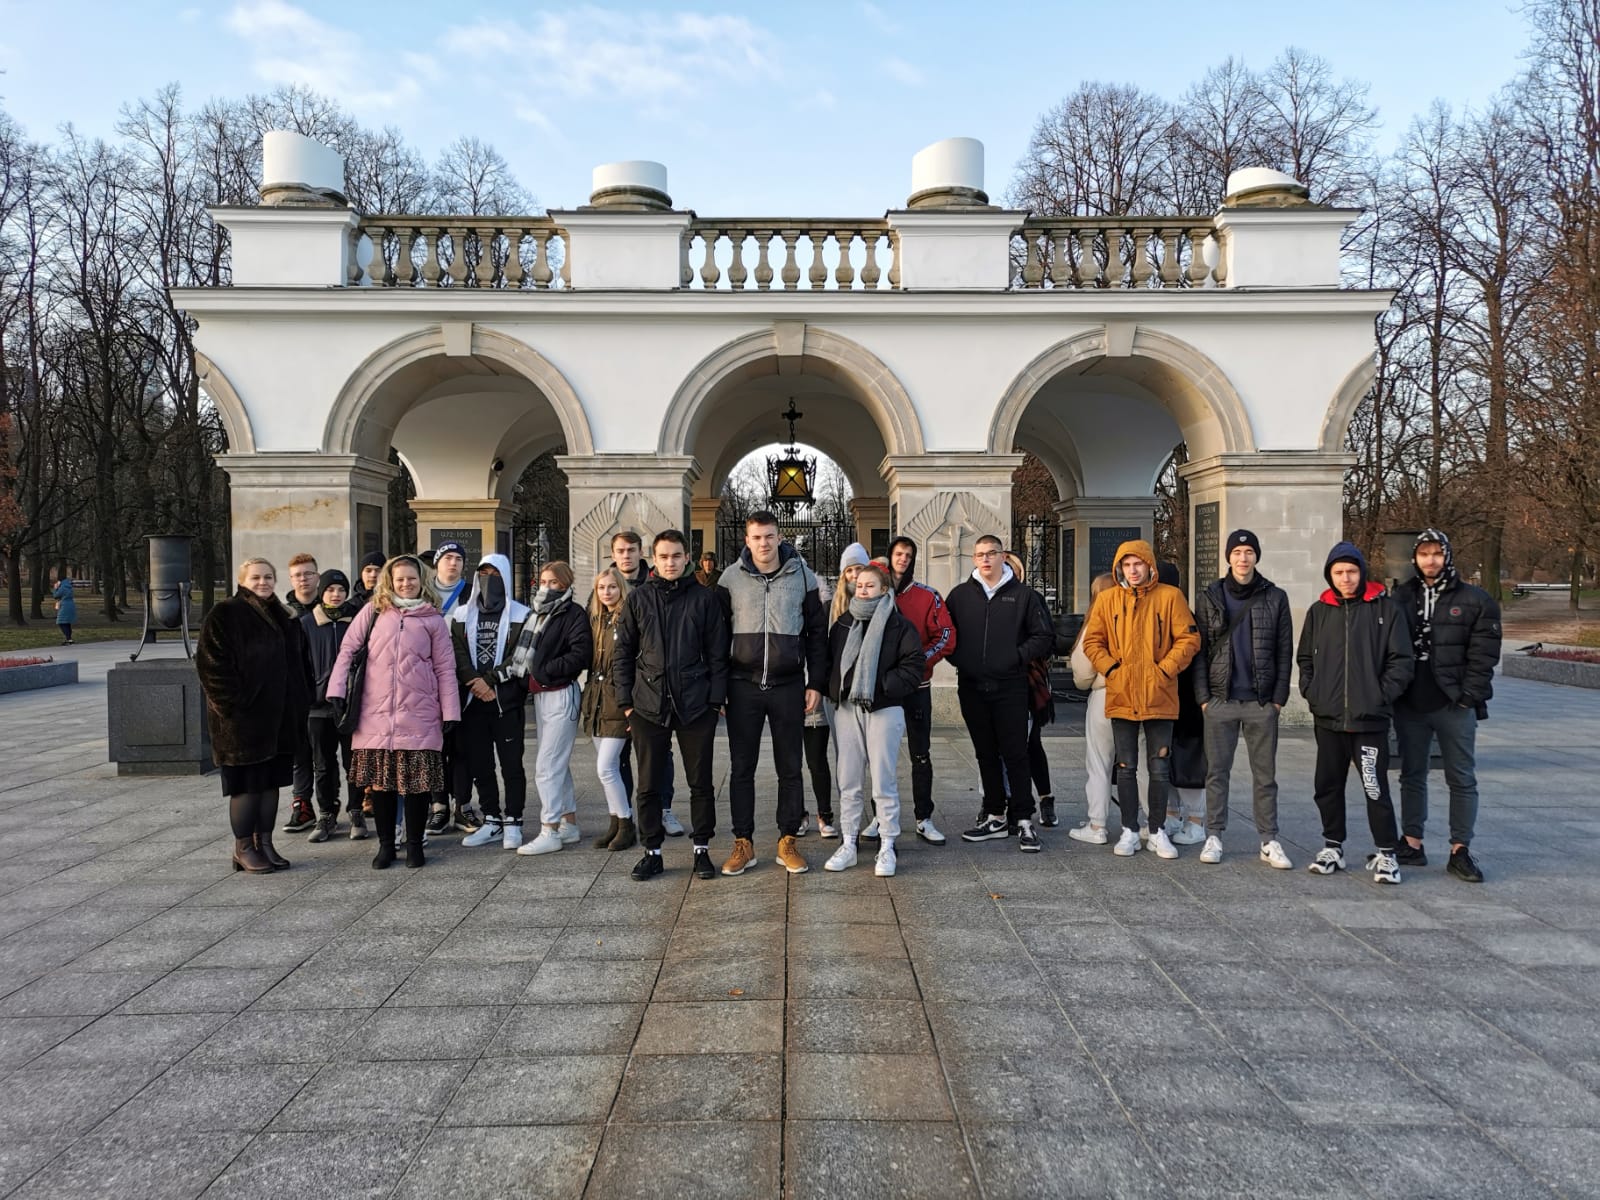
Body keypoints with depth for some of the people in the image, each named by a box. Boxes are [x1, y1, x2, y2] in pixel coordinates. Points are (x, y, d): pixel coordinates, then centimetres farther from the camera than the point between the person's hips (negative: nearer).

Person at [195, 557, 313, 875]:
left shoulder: (283, 617, 14)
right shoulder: (225, 614, -6)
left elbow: (297, 664, 19)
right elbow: (211, 662, -12)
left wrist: (299, 704, 10)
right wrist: (233, 703, -17)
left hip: (279, 715, 7)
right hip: (242, 717, -6)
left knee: (271, 780, 11)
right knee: (246, 782, -1)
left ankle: (264, 844, 20)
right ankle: (243, 849, 10)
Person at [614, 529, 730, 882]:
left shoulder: (704, 599, 3)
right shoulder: (637, 599, 5)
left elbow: (717, 654, 3)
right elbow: (622, 653, 7)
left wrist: (715, 700, -3)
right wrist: (626, 701, 1)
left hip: (696, 706, -1)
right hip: (648, 707, 1)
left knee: (701, 782, 7)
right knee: (648, 784, 7)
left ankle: (702, 849, 21)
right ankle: (652, 851, 19)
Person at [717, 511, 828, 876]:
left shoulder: (802, 576, 2)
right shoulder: (731, 578, 2)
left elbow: (817, 633, 5)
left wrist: (815, 683, 0)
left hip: (788, 686, 0)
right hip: (743, 685, 0)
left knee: (790, 769, 7)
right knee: (741, 768, 5)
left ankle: (788, 842, 18)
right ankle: (743, 844, 16)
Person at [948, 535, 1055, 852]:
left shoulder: (1021, 595, 2)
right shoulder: (960, 594, 8)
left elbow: (1044, 636, 3)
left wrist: (1019, 656, -7)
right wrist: (958, 657, 1)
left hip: (1010, 688, -3)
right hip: (972, 688, 3)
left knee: (1015, 754, -3)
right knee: (986, 754, 11)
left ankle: (1024, 821, 4)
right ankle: (995, 817, 20)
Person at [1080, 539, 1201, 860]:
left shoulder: (1170, 596, -1)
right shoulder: (1107, 599, 4)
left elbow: (1189, 638, -2)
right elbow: (1092, 641, 6)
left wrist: (1166, 669, -10)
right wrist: (1110, 667, -6)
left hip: (1159, 698, -1)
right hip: (1121, 698, 1)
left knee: (1160, 769, 7)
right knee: (1126, 768, 8)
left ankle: (1158, 831, 19)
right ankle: (1130, 831, 18)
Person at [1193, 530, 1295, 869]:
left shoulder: (1275, 597, 5)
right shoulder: (1211, 596, 5)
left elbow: (1284, 651, 5)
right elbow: (1200, 649, 3)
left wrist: (1279, 697, -3)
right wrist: (1203, 696, -5)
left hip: (1262, 701, 0)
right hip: (1220, 700, 0)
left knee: (1265, 774, 6)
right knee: (1217, 771, 5)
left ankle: (1269, 841, 12)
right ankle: (1214, 836, 14)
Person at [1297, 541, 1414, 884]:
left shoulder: (1385, 608, -1)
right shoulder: (1319, 611, 9)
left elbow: (1401, 661, -3)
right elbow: (1305, 658, 15)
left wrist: (1382, 696, -10)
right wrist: (1312, 693, 3)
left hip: (1370, 719, -4)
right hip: (1328, 718, 4)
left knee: (1376, 788, -2)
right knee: (1328, 786, 11)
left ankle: (1385, 853, 11)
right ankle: (1332, 846, 24)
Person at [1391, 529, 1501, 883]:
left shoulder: (1475, 600, -1)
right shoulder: (1401, 598, 6)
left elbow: (1484, 654, -5)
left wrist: (1468, 696, -12)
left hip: (1455, 706, -3)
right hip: (1410, 705, 3)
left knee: (1462, 778, 3)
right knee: (1412, 775, 11)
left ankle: (1460, 851, 11)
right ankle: (1412, 844, 21)